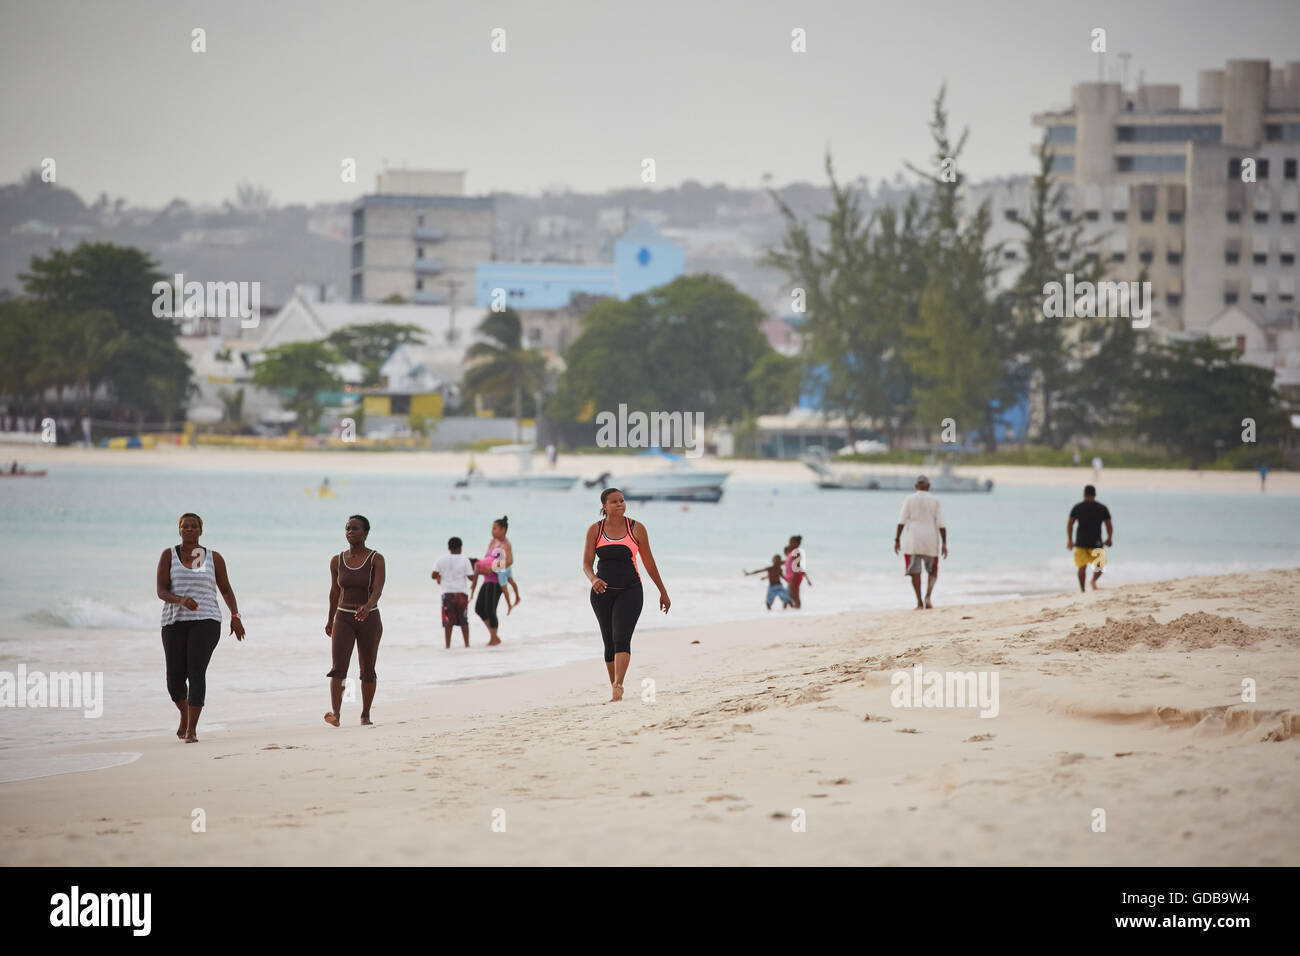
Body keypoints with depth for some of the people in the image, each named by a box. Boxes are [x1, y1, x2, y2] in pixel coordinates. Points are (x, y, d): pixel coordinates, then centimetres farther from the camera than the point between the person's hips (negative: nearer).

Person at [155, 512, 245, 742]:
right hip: (175, 622, 1)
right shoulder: (168, 556, 4)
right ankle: (185, 714, 33)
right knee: (175, 679, 1)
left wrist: (235, 616, 4)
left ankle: (191, 729, -16)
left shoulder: (214, 558, 7)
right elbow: (161, 592, -4)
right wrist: (181, 600, -24)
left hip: (205, 622, -1)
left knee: (196, 673, -17)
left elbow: (226, 589, 17)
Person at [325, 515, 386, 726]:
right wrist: (330, 619, 23)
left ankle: (365, 715, 21)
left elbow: (378, 590, -20)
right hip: (343, 619, 2)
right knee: (338, 667, -15)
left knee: (368, 670, 7)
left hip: (369, 619, -2)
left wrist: (368, 606, -40)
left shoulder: (376, 560, -7)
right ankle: (335, 713, -27)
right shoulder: (337, 561, 3)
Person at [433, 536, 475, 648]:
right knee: (464, 621, 10)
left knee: (448, 621, 2)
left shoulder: (442, 560, 0)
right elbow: (471, 577, -3)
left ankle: (448, 645, -1)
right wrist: (476, 573, 16)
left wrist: (439, 577, 20)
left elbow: (434, 575, -2)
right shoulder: (464, 560, -3)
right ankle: (467, 643, 11)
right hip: (461, 593, 0)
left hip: (447, 593, 0)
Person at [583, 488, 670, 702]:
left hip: (630, 590, -2)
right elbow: (587, 564, 0)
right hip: (603, 591, 2)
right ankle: (613, 685, 24)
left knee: (621, 639, -18)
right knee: (609, 642, 10)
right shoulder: (595, 530, 3)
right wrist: (593, 580, -23)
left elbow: (649, 563, 8)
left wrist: (663, 592, 13)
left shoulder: (636, 529, 0)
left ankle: (618, 686, -31)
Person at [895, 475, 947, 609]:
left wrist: (897, 540, -1)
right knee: (932, 572, 13)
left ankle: (919, 603, -2)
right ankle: (928, 597, -9)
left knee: (915, 572, 4)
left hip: (914, 540, -1)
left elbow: (902, 521, -4)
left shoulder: (909, 499, 0)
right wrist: (944, 544, -2)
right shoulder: (935, 501, 0)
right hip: (931, 541, 1)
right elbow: (941, 524, -4)